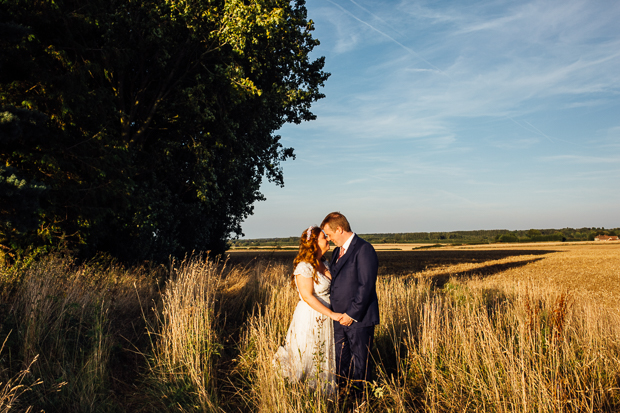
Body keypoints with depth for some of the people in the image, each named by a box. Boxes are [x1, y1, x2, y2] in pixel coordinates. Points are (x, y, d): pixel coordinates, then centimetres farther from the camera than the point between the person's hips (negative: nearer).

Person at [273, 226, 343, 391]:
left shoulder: (324, 263, 8)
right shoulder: (304, 267, -18)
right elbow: (308, 297, -22)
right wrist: (332, 314, -22)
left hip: (324, 320, 8)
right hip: (309, 319, -8)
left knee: (324, 360, 16)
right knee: (307, 362, 5)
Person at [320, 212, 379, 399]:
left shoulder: (363, 250, -15)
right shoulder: (338, 251, 13)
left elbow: (366, 286, -19)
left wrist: (352, 314, -18)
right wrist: (334, 312, 10)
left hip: (359, 320, -8)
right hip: (340, 317, 8)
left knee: (360, 363, 5)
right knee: (340, 360, 16)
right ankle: (341, 393, 30)